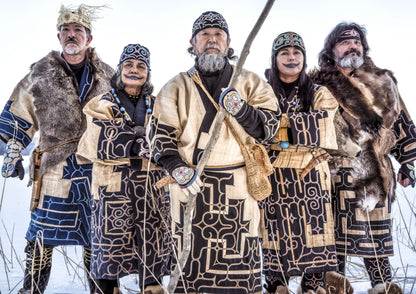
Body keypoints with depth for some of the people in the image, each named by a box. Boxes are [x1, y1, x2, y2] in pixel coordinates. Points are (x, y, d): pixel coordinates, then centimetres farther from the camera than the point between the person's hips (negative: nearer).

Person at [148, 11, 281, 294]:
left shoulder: (251, 83, 10)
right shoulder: (177, 87, 10)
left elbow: (271, 125, 1)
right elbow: (161, 134, 5)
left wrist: (240, 109, -18)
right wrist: (178, 168, -11)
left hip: (239, 186, 0)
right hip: (191, 185, 1)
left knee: (241, 254, 4)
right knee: (192, 252, 8)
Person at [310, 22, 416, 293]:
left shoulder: (383, 83, 13)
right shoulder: (319, 84, 5)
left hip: (374, 174, 2)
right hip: (332, 172, -2)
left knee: (377, 235, 6)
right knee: (334, 234, 3)